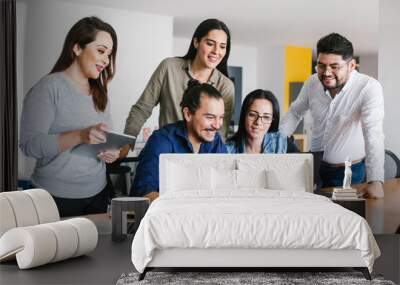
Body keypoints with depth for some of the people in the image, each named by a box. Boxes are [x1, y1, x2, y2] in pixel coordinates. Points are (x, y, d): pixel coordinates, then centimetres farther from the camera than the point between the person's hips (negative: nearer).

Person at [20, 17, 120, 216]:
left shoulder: (99, 93, 11)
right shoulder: (48, 87, -11)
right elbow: (29, 145, -18)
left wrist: (112, 152, -4)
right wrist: (80, 136, -29)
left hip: (97, 193, 6)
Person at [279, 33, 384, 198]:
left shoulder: (369, 88, -22)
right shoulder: (312, 83, -7)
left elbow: (373, 135, -32)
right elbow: (295, 113, 11)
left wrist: (375, 181, -42)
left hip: (352, 172, -4)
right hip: (316, 167, 4)